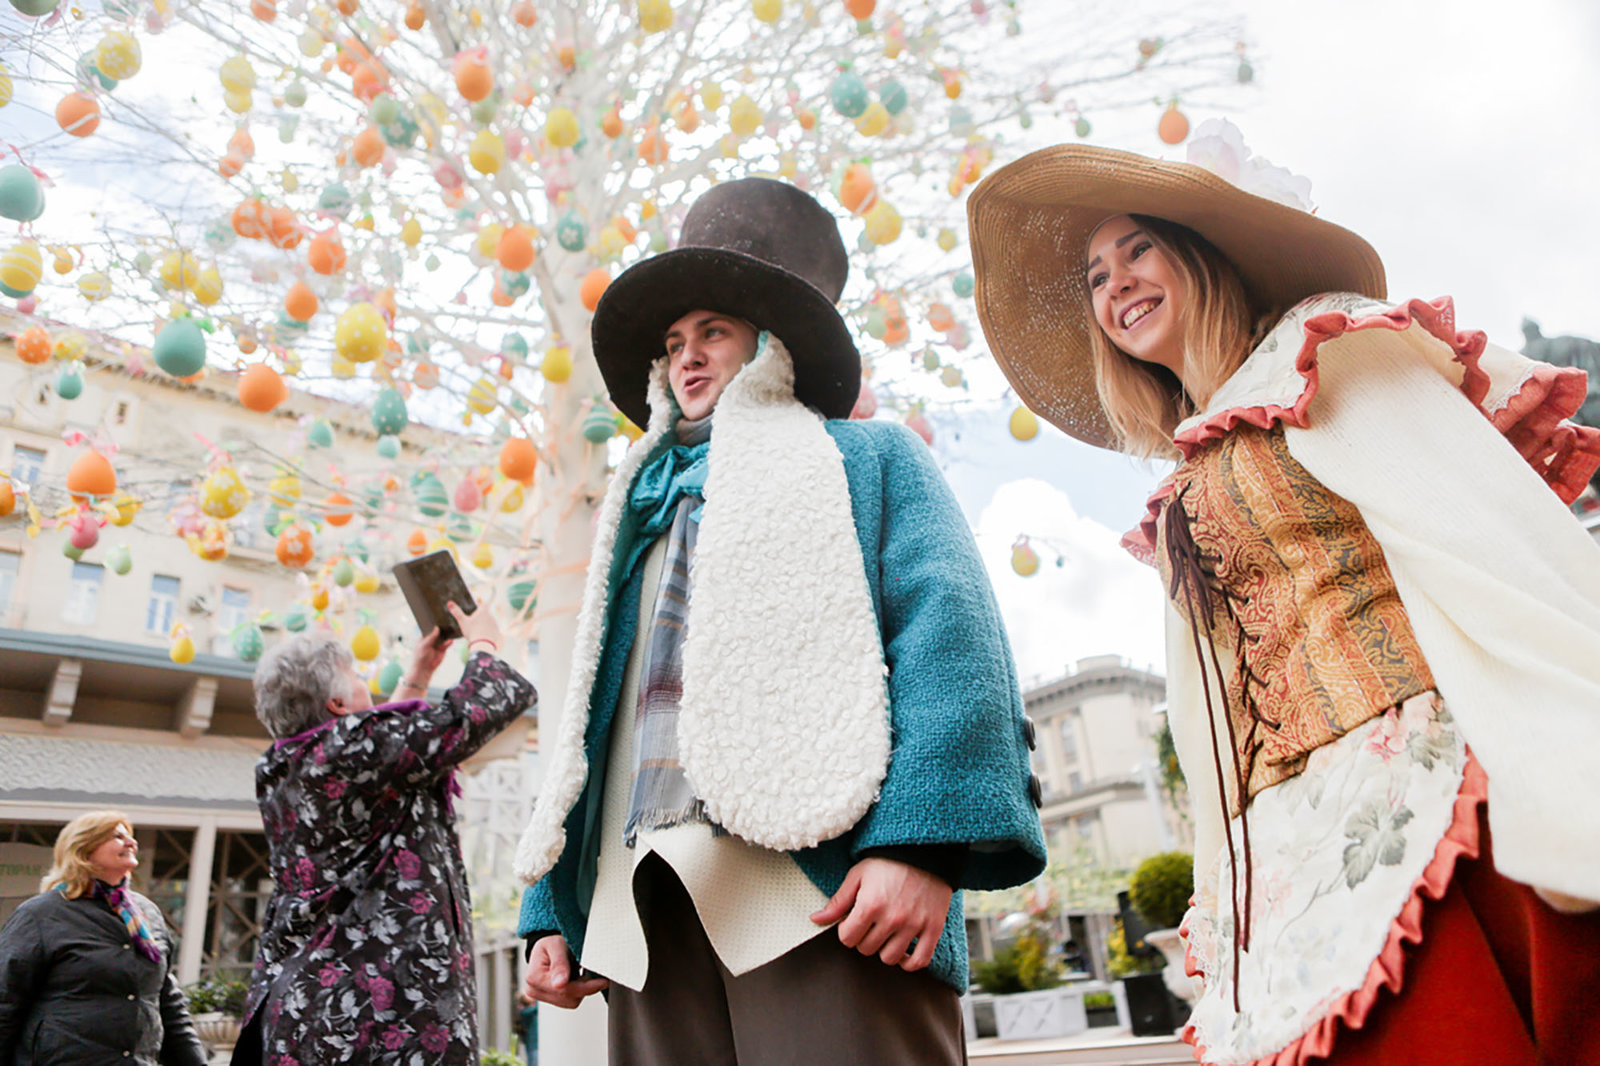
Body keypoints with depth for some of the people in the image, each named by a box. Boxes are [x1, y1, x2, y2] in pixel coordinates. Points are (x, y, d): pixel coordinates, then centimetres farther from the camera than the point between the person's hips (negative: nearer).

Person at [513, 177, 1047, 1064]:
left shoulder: (868, 459, 15)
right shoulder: (646, 515, 29)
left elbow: (948, 630, -3)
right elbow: (589, 718, 24)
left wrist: (921, 842, -17)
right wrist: (554, 910, 15)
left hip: (826, 889, -4)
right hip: (645, 902, 5)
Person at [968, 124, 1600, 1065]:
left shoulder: (1322, 352, 5)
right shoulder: (1187, 499, 22)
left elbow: (1487, 536, -10)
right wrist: (1228, 903, 16)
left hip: (1427, 801, -5)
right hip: (1303, 860, 5)